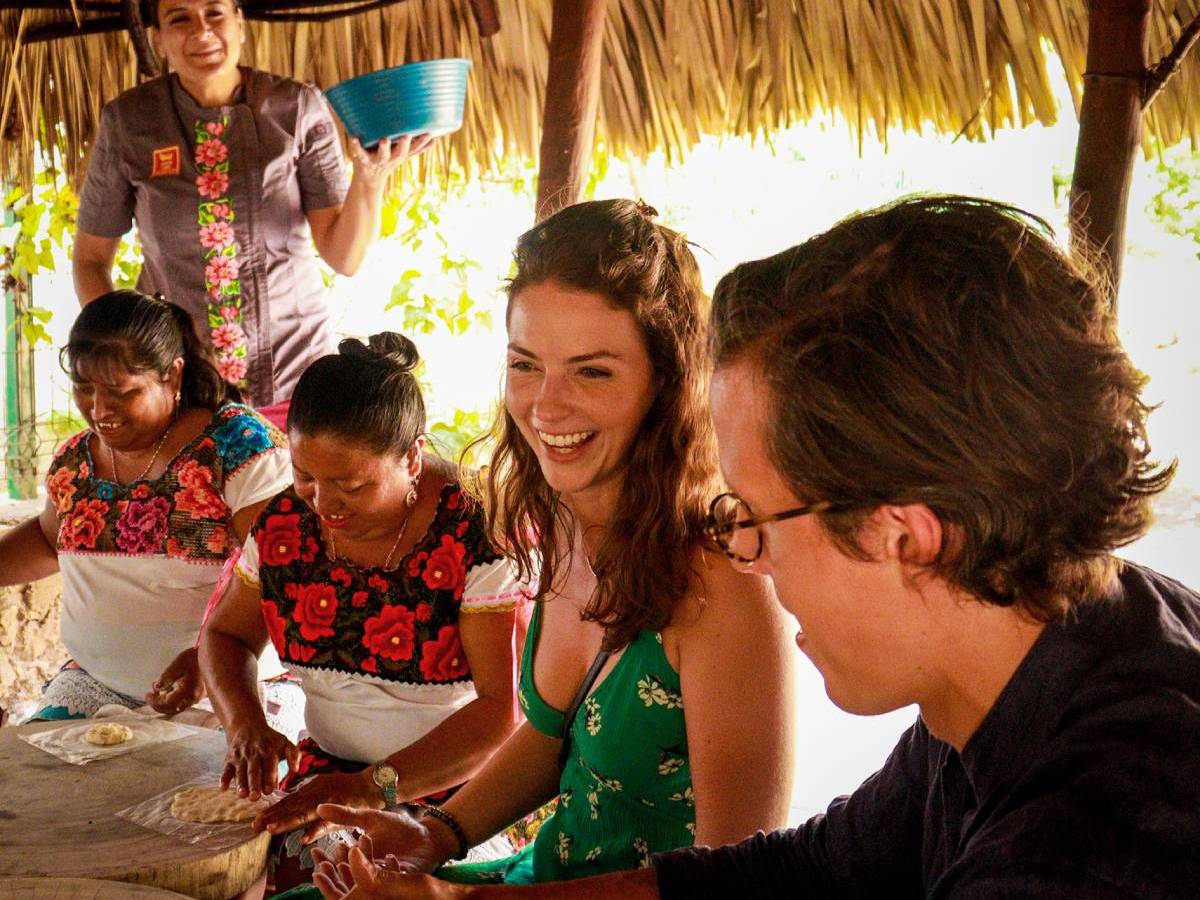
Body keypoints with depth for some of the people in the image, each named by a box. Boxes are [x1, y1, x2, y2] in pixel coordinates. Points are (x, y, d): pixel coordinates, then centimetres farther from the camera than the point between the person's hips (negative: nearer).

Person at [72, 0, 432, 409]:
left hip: (294, 373, 0)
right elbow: (91, 258, 5)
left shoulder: (299, 108, -4)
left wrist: (371, 177, -26)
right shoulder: (126, 121, -3)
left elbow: (344, 257, -8)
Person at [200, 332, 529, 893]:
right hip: (324, 775, 5)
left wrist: (376, 787, -29)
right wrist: (244, 724, -7)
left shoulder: (475, 534, -17)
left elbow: (506, 709, -20)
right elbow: (227, 635, 14)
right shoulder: (285, 522, -1)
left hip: (453, 786, -4)